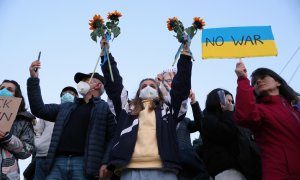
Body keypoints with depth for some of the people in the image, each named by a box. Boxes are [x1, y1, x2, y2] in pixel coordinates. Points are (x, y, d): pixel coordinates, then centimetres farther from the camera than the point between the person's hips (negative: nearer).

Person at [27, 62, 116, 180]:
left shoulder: (105, 108, 10)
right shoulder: (66, 107, 26)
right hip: (58, 162, 5)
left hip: (84, 164, -4)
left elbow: (113, 138, 2)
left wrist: (105, 163, -11)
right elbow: (39, 109, 19)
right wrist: (33, 79, 15)